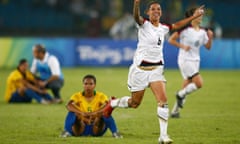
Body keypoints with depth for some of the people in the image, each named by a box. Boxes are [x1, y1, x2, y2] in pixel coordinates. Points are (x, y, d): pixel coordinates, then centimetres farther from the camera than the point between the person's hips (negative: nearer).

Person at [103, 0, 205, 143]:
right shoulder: (144, 24, -9)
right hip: (141, 67, -4)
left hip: (156, 68, 4)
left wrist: (194, 16, 26)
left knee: (163, 100, -13)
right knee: (135, 103, 7)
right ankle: (112, 103, 39)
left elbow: (177, 25, 27)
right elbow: (136, 17, -31)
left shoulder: (163, 28, 8)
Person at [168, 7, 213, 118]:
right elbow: (171, 40, -8)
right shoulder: (185, 29, -11)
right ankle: (181, 95, 3)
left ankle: (175, 111, 17)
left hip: (195, 61, 7)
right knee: (199, 83, -19)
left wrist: (210, 37, -4)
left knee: (186, 88, 8)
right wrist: (183, 46, -19)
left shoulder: (202, 32, 8)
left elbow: (208, 47, 13)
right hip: (185, 60, -7)